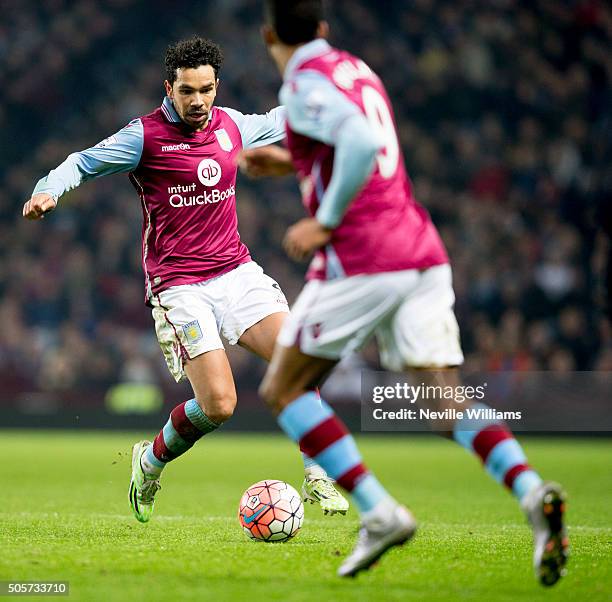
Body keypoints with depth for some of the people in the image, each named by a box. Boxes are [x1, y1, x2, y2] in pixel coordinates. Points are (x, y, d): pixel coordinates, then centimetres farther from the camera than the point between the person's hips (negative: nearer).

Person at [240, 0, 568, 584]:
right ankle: (533, 492, -23)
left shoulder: (305, 81, -7)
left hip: (360, 260, -7)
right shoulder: (356, 69, 19)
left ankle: (378, 512, -6)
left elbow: (362, 142, -24)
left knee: (283, 390, 7)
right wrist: (289, 162, 33)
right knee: (448, 402, 2)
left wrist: (324, 223, -16)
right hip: (422, 250, 7)